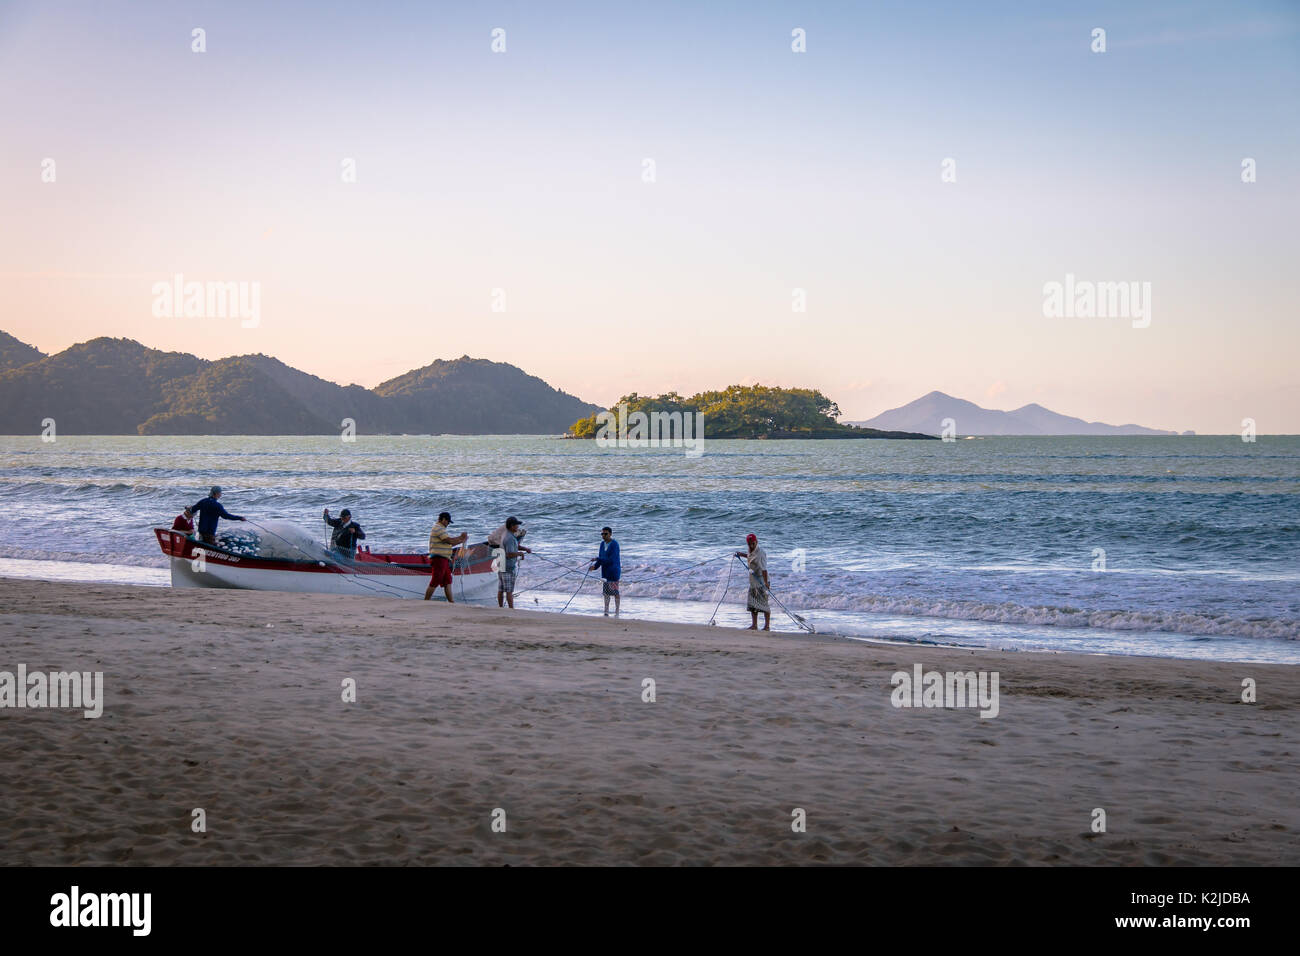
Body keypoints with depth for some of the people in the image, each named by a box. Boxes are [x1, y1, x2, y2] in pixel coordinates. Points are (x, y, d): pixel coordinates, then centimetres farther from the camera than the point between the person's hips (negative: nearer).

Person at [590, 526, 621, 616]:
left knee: (615, 591, -2)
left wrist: (598, 559, -19)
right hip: (605, 571, 7)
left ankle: (617, 613, 6)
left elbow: (611, 560, -22)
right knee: (606, 592, 10)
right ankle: (606, 612, 17)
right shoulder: (602, 544, 8)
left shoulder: (614, 544, -15)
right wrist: (595, 566, -7)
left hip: (614, 571, -7)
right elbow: (600, 558, 10)